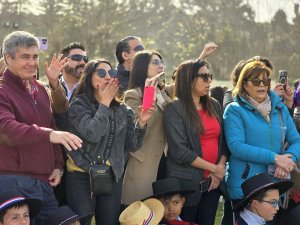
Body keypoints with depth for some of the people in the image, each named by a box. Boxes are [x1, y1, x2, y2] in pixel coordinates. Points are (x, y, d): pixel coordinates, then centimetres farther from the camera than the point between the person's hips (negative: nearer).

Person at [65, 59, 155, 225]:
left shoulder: (122, 110, 9)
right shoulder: (79, 104, -5)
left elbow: (132, 145, 5)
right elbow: (92, 134, -21)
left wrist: (141, 123, -11)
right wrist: (105, 103, -12)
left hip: (112, 177, 4)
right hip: (82, 177, -4)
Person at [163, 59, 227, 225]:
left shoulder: (214, 106, 10)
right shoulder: (174, 109, -10)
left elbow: (223, 141, 10)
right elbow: (179, 151, -17)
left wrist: (221, 166, -8)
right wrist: (213, 168, -12)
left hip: (212, 181, 5)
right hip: (187, 182, -5)